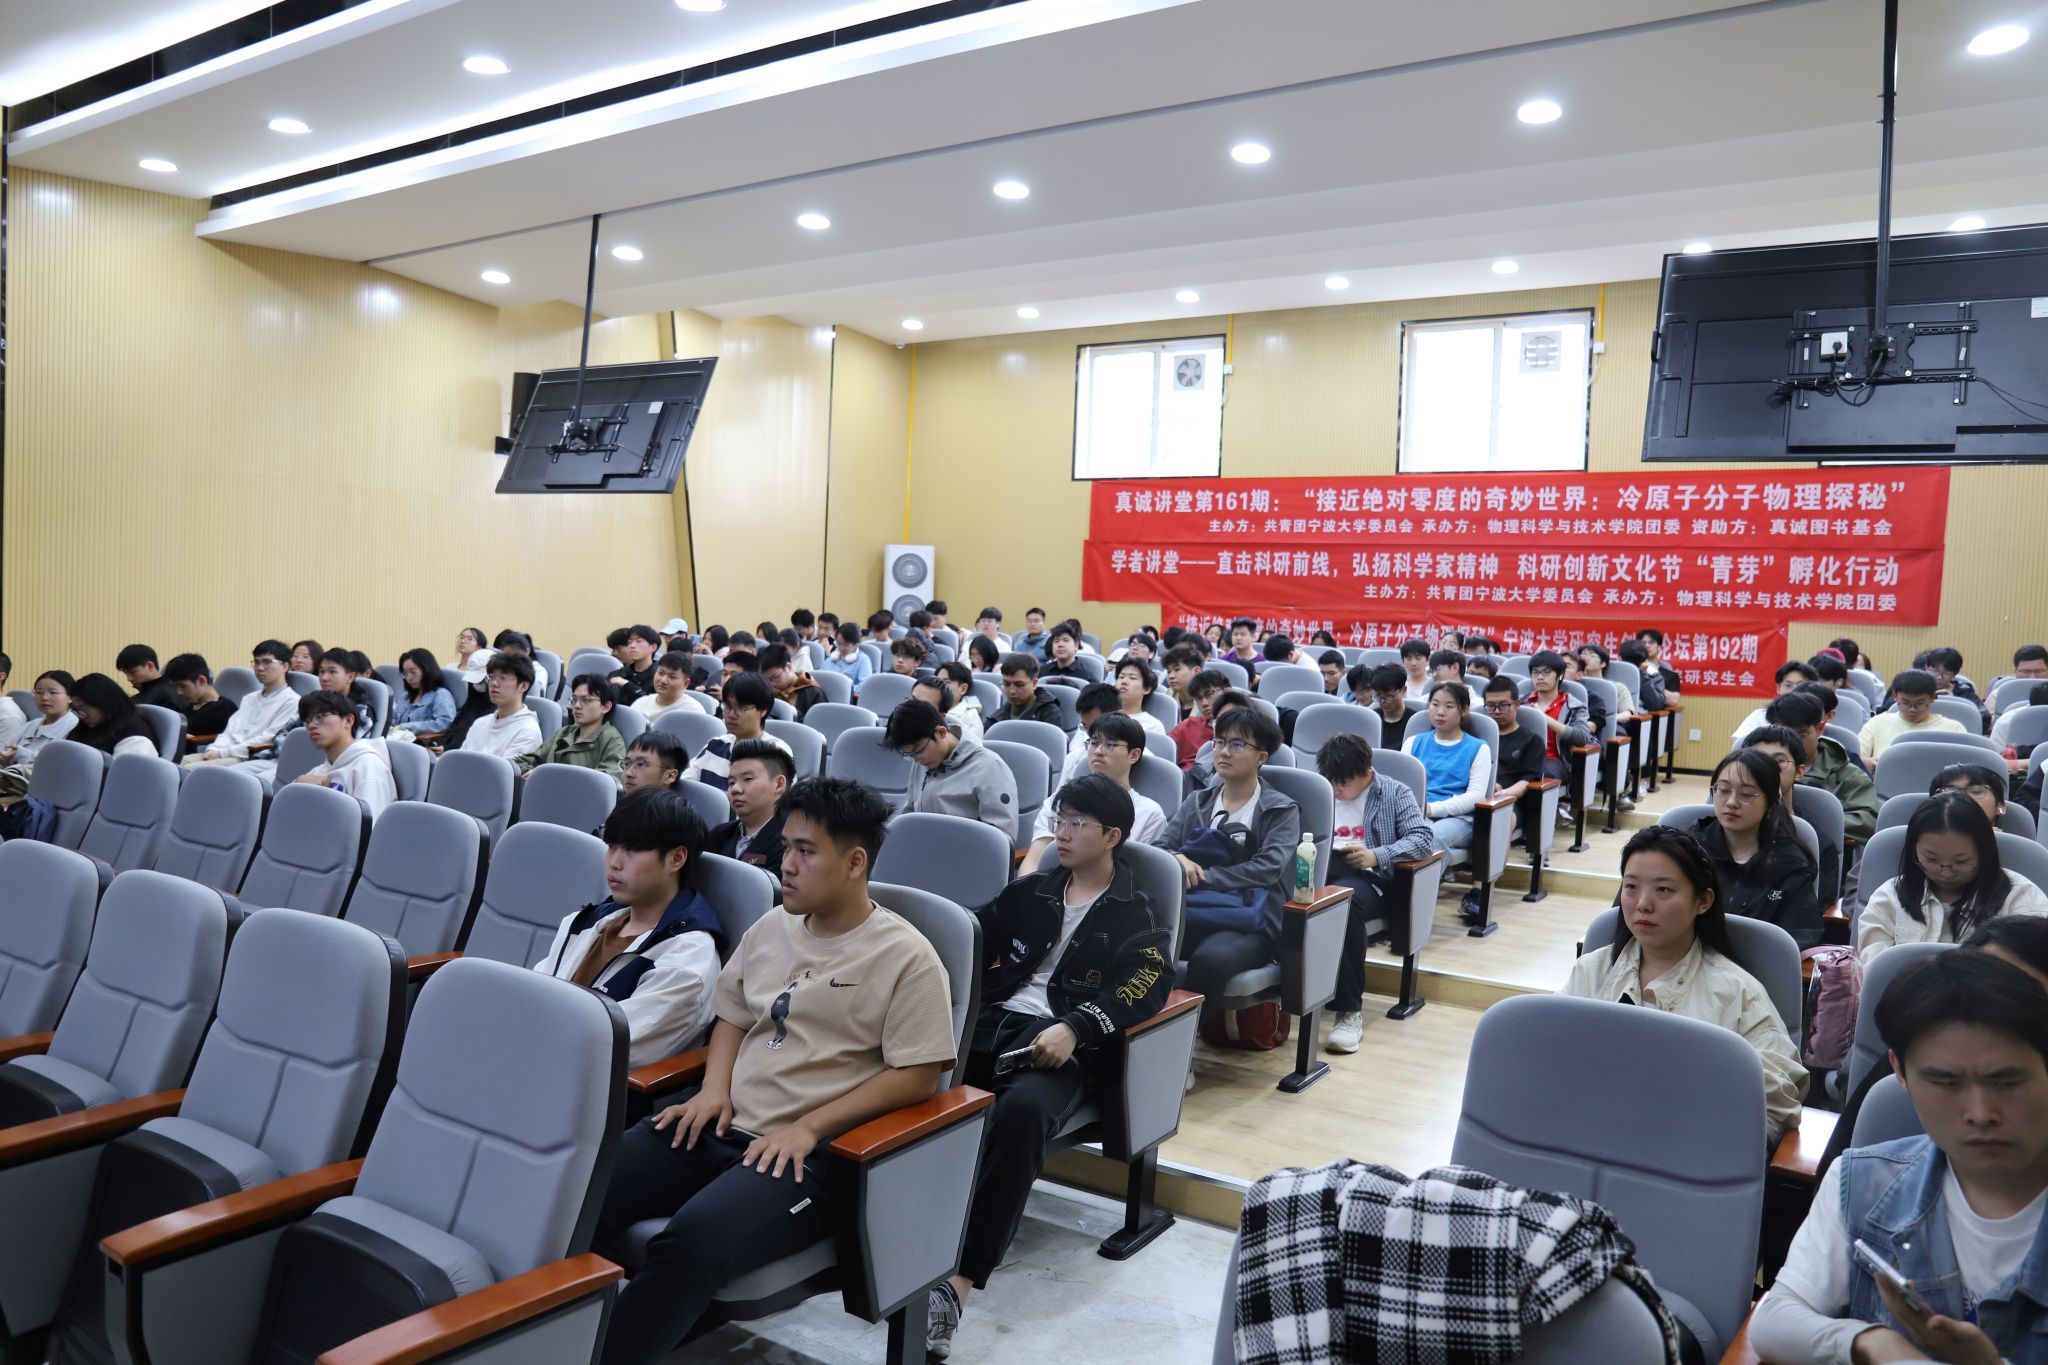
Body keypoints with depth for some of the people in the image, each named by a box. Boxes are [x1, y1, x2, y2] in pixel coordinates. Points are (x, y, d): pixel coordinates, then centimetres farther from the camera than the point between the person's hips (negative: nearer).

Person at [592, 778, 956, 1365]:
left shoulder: (905, 957, -8)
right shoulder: (770, 929, 13)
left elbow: (917, 1075, -11)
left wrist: (809, 1128, -16)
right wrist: (713, 1088, 2)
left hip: (811, 1151, -6)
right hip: (723, 1124, 7)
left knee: (690, 1241, -32)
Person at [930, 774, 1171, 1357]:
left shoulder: (1137, 916, 9)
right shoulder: (1032, 890, 24)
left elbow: (1144, 987, -8)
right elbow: (976, 932, 15)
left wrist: (1073, 1028, -24)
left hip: (1059, 1041, -4)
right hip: (993, 1020, 4)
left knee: (1022, 1111, -38)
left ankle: (958, 1283, -39)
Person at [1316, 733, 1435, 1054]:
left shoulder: (1394, 793, 12)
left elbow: (1424, 838, -1)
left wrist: (1378, 856, -14)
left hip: (1366, 877, -3)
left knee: (1344, 901, -39)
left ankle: (1349, 1009, -30)